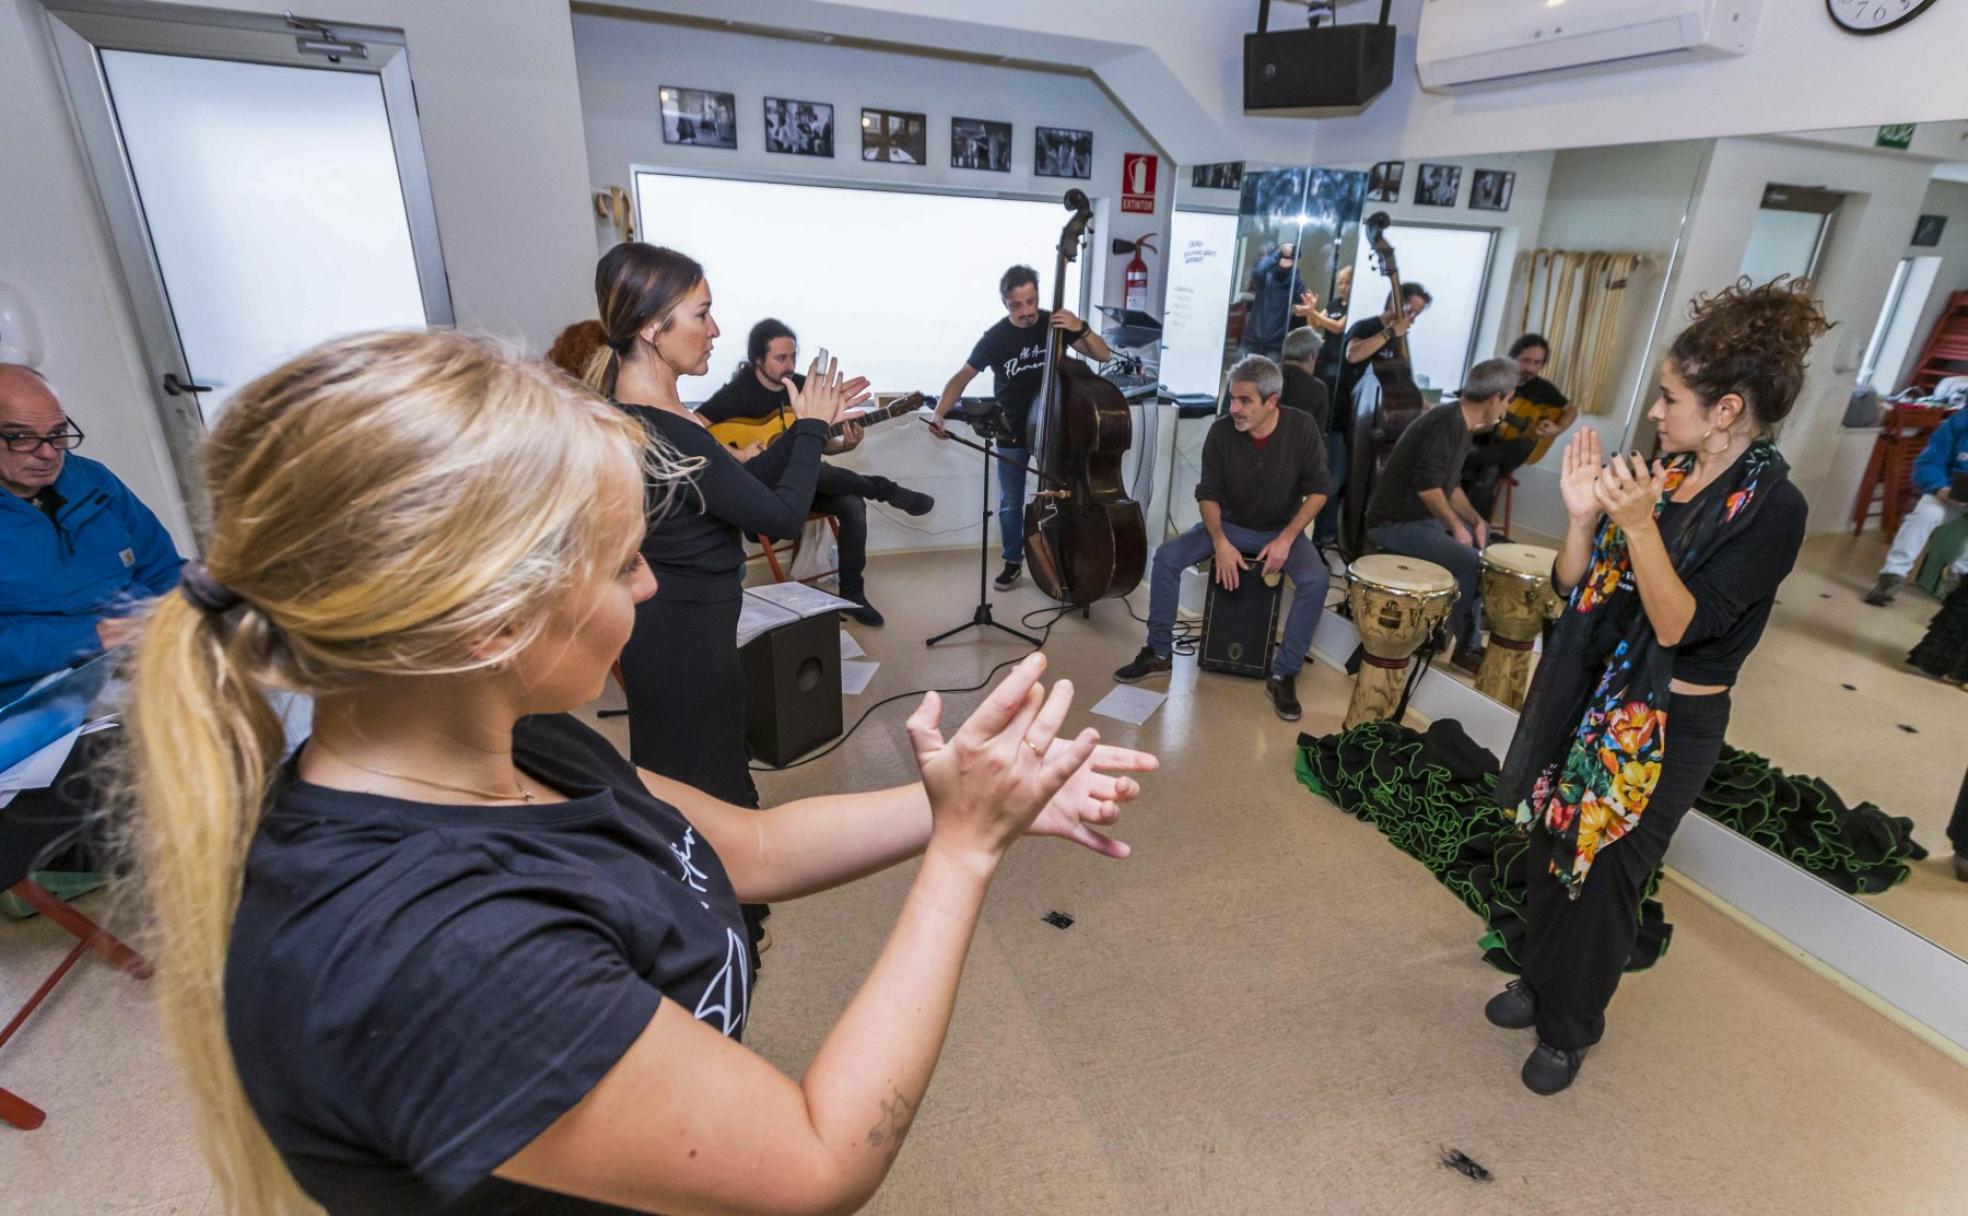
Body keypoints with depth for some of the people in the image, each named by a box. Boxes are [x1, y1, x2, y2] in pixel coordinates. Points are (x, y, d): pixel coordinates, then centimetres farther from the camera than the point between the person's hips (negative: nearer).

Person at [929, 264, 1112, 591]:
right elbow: (962, 377, -6)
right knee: (1010, 503, 8)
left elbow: (1103, 356, -6)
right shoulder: (995, 338, -10)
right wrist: (939, 413, -22)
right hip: (1012, 433, 0)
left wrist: (1081, 329, -25)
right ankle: (1013, 562, 26)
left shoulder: (1055, 324, -6)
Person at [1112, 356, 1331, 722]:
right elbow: (1208, 493, -6)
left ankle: (1284, 676, -15)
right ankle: (1159, 654, -8)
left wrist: (1286, 539, -19)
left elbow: (1317, 490, -7)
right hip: (1230, 525, 1)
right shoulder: (1221, 432, -14)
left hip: (1284, 531, -1)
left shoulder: (1302, 428, -15)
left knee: (1315, 580, -29)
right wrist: (1220, 542, -20)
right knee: (1167, 555, -21)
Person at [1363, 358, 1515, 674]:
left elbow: (1450, 485, 18)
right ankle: (1465, 646, 4)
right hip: (1396, 523, -11)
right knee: (1470, 562, -20)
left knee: (1483, 538, 17)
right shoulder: (1448, 420, -19)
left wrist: (1476, 521, 6)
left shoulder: (1461, 423, 12)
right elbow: (1427, 484, -27)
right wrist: (1456, 526, -15)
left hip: (1419, 516, 11)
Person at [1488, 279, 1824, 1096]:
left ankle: (1569, 1028, 33)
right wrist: (1582, 516, -17)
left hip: (1666, 726, -5)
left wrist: (1639, 525, -33)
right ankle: (1539, 980, 42)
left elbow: (1681, 626, -24)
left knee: (1603, 875, 10)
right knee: (1552, 851, 18)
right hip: (1588, 698, 6)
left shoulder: (1771, 507, -17)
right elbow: (1573, 584, 0)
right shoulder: (1663, 471, 0)